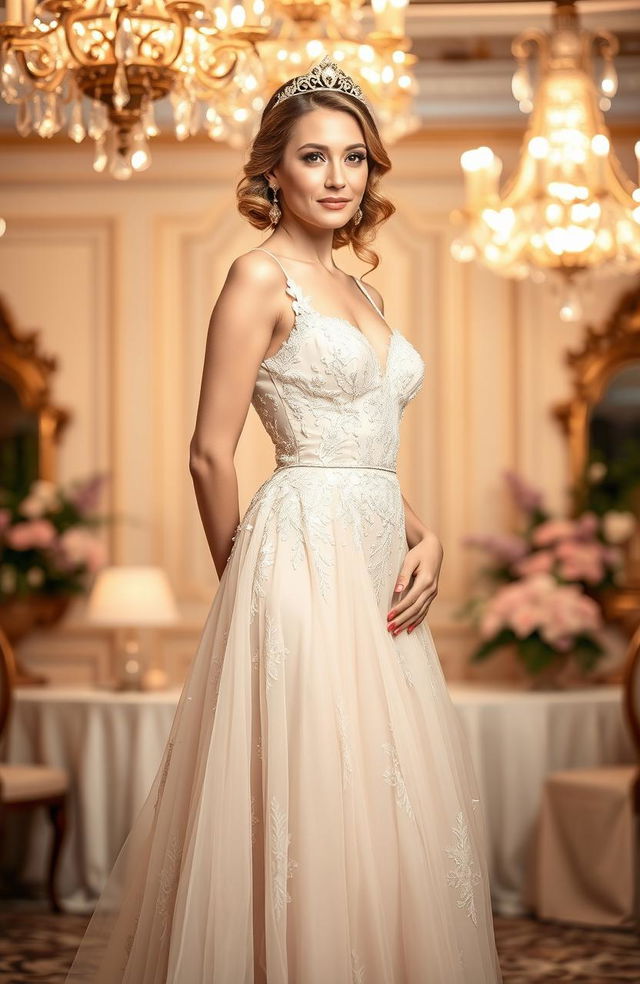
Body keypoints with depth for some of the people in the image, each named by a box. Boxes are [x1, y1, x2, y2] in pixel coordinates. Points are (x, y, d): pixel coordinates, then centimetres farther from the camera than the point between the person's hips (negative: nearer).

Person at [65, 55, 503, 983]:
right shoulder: (262, 276, -6)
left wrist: (426, 539, 3)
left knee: (396, 809, 11)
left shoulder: (361, 290, 18)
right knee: (312, 806, -5)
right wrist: (247, 583, 0)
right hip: (305, 553, -8)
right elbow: (211, 456, -8)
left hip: (379, 563, 8)